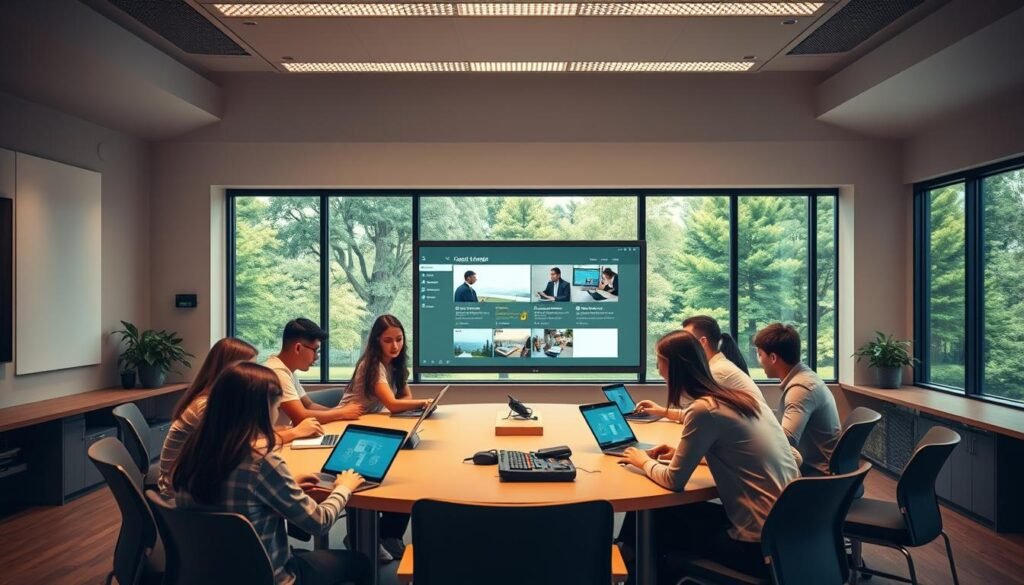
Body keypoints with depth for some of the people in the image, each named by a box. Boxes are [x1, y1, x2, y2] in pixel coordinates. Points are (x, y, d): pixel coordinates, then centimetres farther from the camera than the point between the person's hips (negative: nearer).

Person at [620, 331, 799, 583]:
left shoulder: (704, 410, -18)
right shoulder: (742, 398, 6)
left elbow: (673, 480, -13)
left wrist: (644, 461, 6)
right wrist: (681, 452, 17)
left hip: (760, 543, -7)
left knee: (657, 522, 10)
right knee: (675, 512, 18)